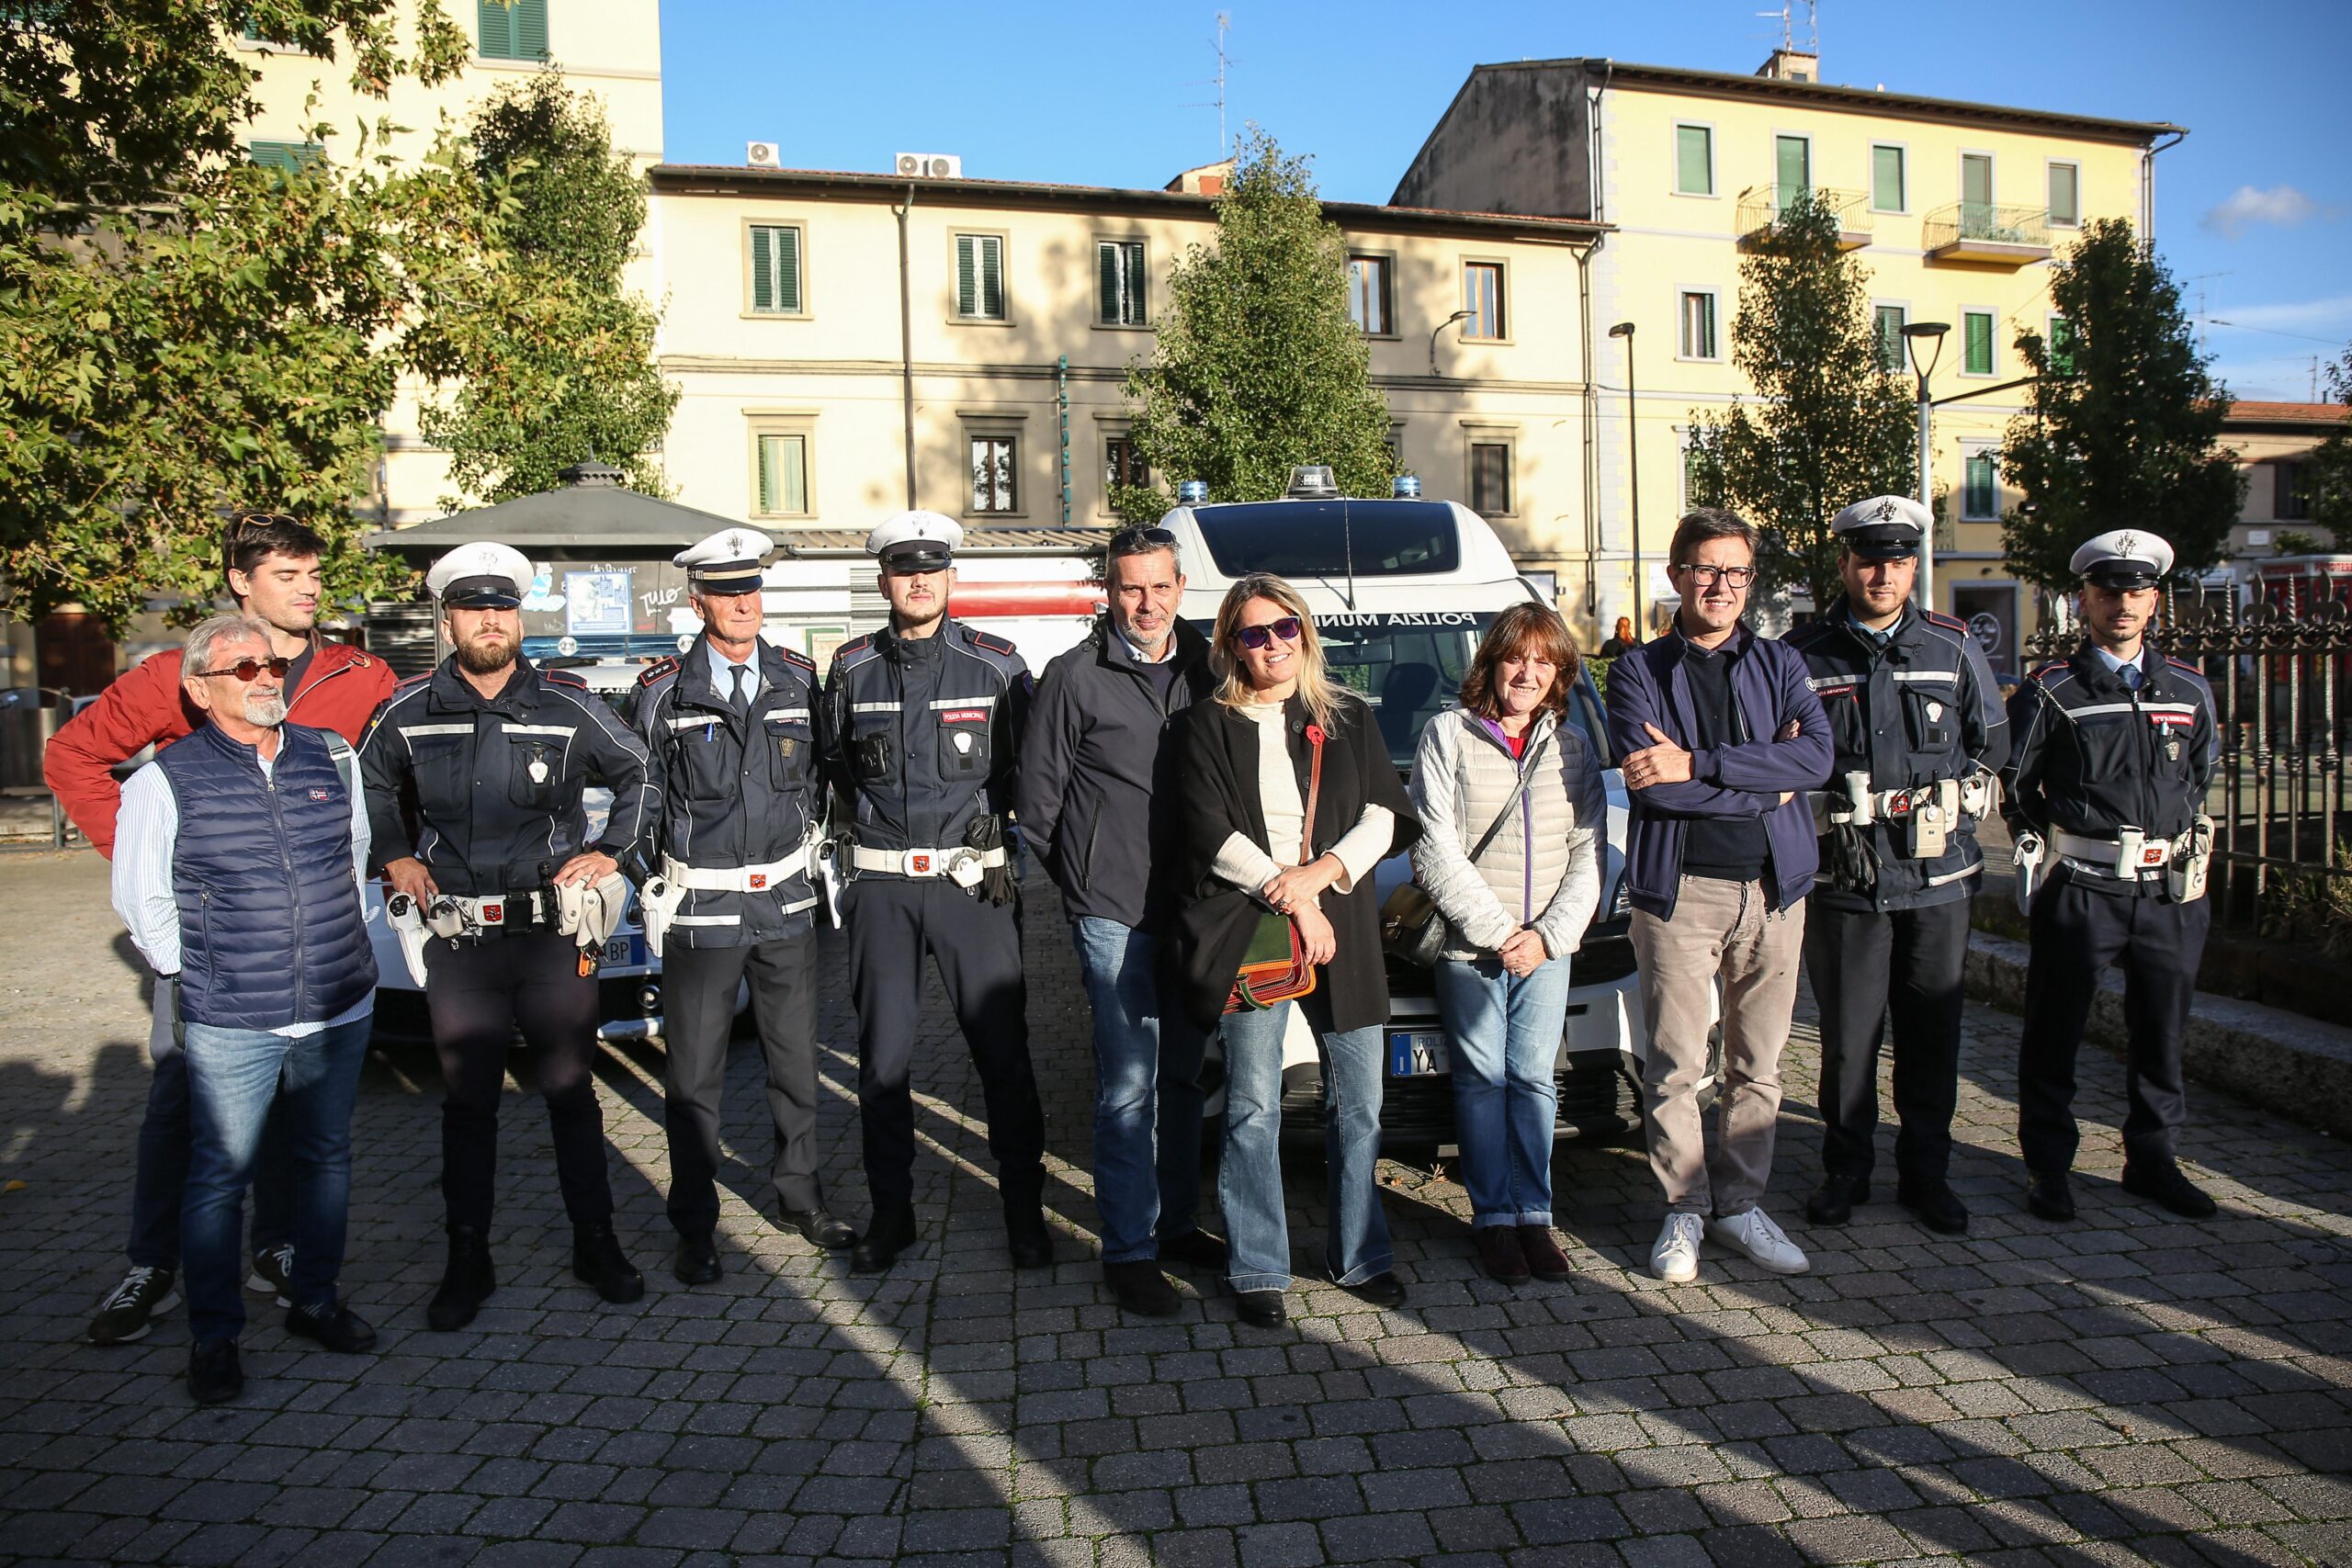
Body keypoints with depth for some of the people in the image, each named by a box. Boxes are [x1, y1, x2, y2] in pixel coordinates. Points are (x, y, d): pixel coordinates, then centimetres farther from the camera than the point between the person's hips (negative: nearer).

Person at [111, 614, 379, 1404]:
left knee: (326, 1159, 14)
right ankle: (213, 1338, 17)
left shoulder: (331, 756, 5)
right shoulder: (166, 780, -5)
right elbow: (142, 901, 3)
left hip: (340, 1009, 4)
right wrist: (188, 977, 5)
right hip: (229, 1024, -3)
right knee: (219, 1177, 2)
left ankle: (314, 1301, 30)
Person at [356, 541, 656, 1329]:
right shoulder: (408, 711, 2)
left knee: (571, 1093, 8)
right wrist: (396, 857, 11)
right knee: (466, 1104, 9)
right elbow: (370, 783, 21)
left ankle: (596, 1243, 21)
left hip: (554, 932, -1)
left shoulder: (568, 706, -2)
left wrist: (611, 852, 2)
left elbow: (638, 773, 9)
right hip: (456, 939, 1)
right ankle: (467, 1263, 21)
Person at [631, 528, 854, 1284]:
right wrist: (654, 893, 0)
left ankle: (800, 1197, 30)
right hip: (700, 908, -2)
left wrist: (819, 856, 7)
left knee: (795, 1060, 13)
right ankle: (695, 1229, 18)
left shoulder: (799, 680, 5)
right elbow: (643, 798, 2)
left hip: (786, 901, 3)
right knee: (693, 1074, 5)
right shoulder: (663, 691, -2)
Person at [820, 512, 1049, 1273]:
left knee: (1003, 1049, 1)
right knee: (883, 1055, 7)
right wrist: (878, 828, 12)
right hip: (881, 886, 2)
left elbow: (1030, 767, 9)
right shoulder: (852, 667, 6)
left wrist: (989, 821, 5)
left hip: (973, 880, -2)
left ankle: (1024, 1209, 14)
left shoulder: (996, 665, 0)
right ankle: (891, 1212, 20)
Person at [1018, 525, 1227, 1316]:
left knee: (1182, 1075, 15)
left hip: (1194, 908, 5)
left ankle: (1178, 1222, 29)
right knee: (1129, 1085, -2)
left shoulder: (1205, 669, 8)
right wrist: (1082, 879, 2)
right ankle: (1128, 1251, 8)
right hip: (1115, 914, -5)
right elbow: (1038, 797, 0)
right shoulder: (1075, 677, -5)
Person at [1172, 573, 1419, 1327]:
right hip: (1246, 926, -3)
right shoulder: (1211, 725, 5)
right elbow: (1213, 834, -4)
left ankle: (1360, 1255, 23)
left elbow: (1385, 818, 7)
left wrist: (1319, 873, -9)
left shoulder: (1350, 718, 14)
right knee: (1254, 1108, 1)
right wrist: (1290, 902, -9)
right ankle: (1258, 1270, 12)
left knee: (1358, 1100, 8)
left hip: (1343, 925, 3)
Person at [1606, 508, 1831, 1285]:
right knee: (1676, 1066, 0)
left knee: (1757, 1063, 10)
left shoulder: (1780, 664, 12)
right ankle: (1684, 1209, 15)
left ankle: (1740, 1204, 23)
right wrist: (1766, 781, -10)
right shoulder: (1639, 671, 5)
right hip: (1679, 889, -3)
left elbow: (1817, 755, -7)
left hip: (1773, 886, 3)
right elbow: (1647, 778, -12)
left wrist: (1696, 763, -15)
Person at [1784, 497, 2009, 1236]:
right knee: (1848, 1035, 5)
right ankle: (1846, 1169, 21)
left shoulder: (1954, 648, 7)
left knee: (1932, 1034, 9)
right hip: (1842, 878, -2)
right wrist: (1815, 824, -4)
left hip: (1938, 877, 2)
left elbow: (1992, 751, 15)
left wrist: (1952, 816, 8)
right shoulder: (1803, 654, 0)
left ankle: (1926, 1172, 24)